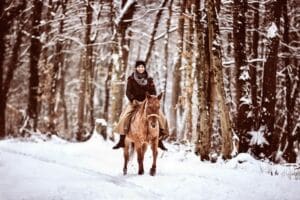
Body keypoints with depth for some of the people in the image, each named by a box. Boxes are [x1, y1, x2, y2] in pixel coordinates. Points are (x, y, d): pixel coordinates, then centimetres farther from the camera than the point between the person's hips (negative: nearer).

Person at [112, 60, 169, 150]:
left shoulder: (149, 80, 8)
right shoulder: (131, 79, 3)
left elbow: (153, 92, 6)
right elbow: (128, 91, -3)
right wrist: (132, 99, -20)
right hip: (134, 102, -1)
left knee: (161, 117, -14)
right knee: (124, 117, -24)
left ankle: (160, 140, -2)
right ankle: (121, 141, -15)